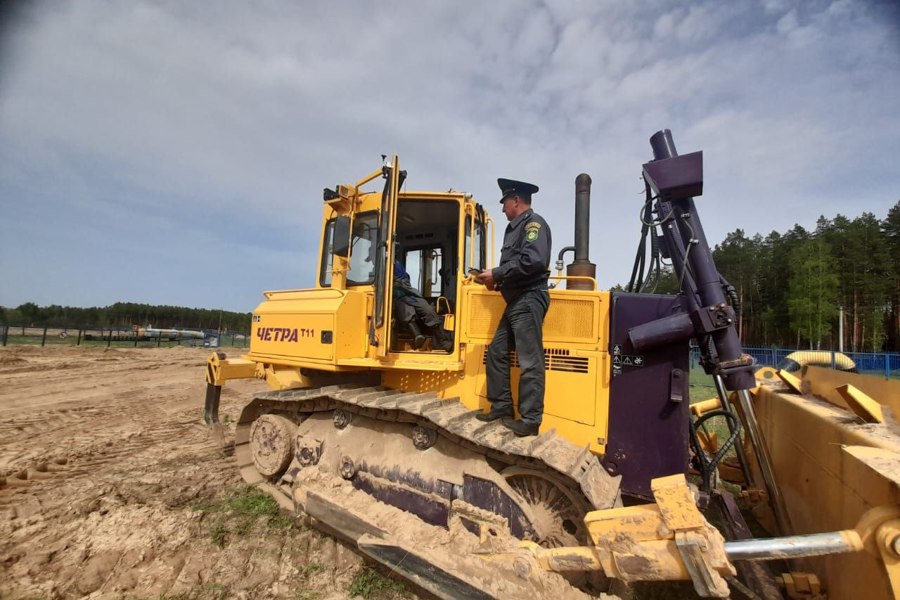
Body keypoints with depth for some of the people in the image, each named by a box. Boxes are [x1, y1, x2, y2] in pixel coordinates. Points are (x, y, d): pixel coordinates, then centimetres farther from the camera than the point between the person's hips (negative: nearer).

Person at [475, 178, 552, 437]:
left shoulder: (533, 222, -6)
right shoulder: (514, 228, 23)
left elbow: (533, 261, -21)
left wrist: (497, 274, -15)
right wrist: (498, 281, 6)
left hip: (529, 300, -10)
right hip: (515, 302, 10)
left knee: (530, 361, -7)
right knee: (497, 352, 11)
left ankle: (530, 420, -1)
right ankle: (502, 406, 20)